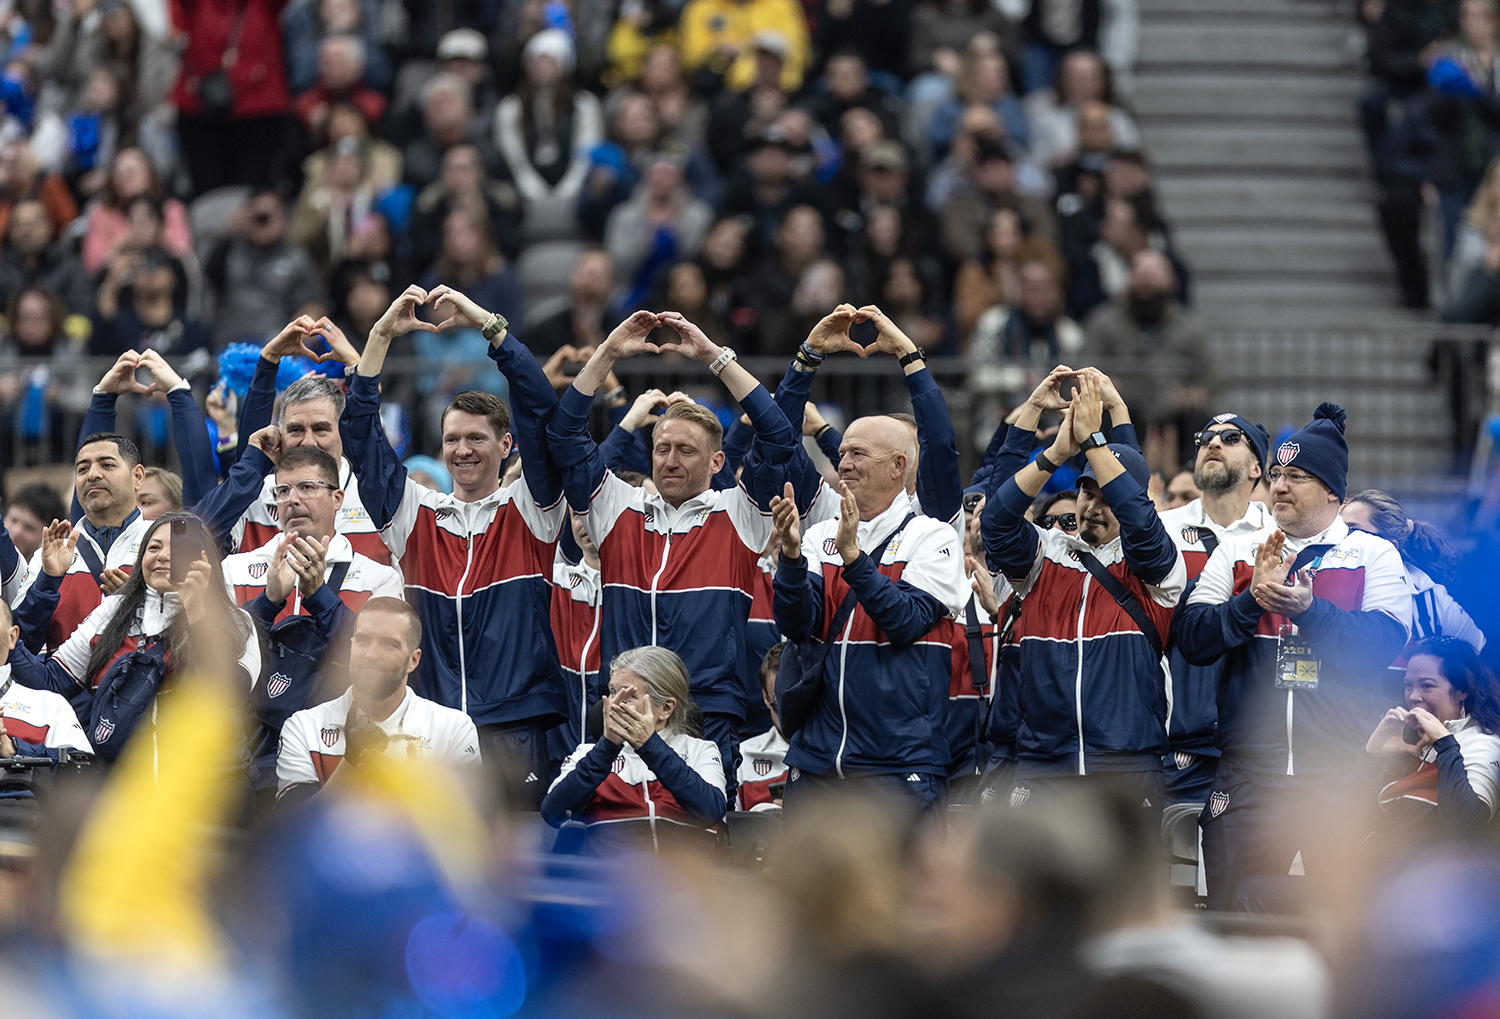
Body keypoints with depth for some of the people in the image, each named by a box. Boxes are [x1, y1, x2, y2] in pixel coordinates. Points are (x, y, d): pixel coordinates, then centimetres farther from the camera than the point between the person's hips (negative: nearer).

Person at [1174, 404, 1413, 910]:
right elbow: (1191, 639, 3)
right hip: (1247, 770, 2)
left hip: (1342, 772, -2)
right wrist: (1253, 598, -11)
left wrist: (1308, 608, -19)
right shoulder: (1235, 554, 14)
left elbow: (1384, 642, -8)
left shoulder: (1373, 555, 6)